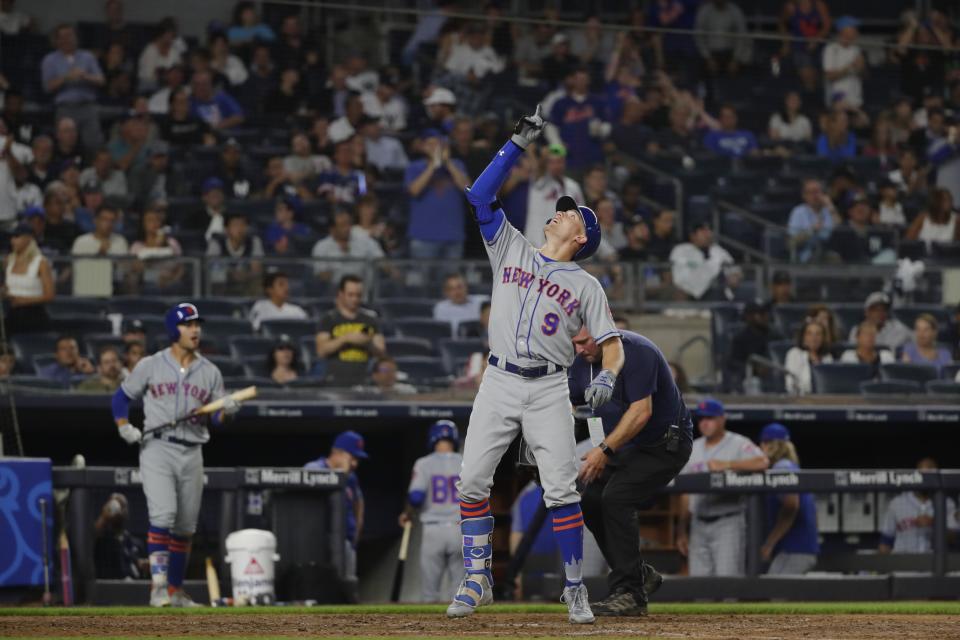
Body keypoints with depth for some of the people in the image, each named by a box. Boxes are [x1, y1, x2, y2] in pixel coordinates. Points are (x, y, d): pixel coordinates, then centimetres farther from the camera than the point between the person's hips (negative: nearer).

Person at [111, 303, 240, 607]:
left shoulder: (210, 372, 9)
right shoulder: (151, 366, 2)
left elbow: (216, 418, 9)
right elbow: (121, 397, 10)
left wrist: (227, 410, -12)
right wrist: (124, 427, -6)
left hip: (192, 453, 4)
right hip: (157, 448, -4)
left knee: (184, 525, 9)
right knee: (162, 514, -21)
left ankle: (176, 591, 18)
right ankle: (158, 585, -23)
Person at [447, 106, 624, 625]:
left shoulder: (586, 285, 10)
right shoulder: (512, 251, 14)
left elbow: (612, 343, 4)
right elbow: (480, 195, 7)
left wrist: (606, 378, -18)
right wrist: (519, 144, 2)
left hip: (548, 391, -2)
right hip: (498, 383, 2)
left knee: (561, 491, -9)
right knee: (472, 482, -6)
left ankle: (575, 590, -1)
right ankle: (476, 580, 6)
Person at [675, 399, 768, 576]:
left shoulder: (739, 444, -2)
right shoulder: (693, 448, 16)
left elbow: (761, 462, -22)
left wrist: (727, 464, -24)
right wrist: (682, 530, 13)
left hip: (728, 523, -6)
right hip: (699, 525, 6)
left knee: (727, 578, -14)